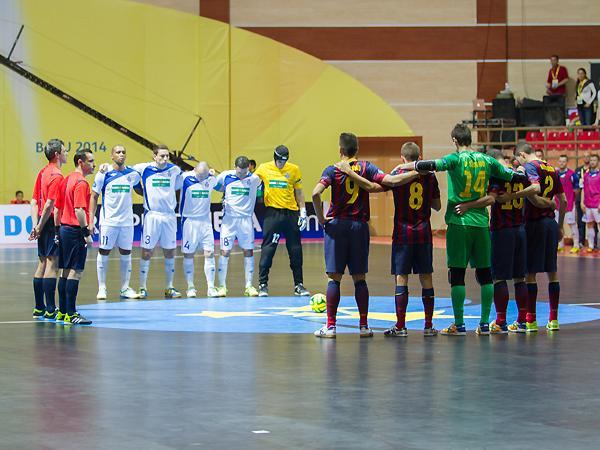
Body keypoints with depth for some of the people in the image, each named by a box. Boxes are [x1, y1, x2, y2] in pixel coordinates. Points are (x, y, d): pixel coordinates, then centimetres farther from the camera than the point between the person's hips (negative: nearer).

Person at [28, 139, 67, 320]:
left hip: (43, 223, 9)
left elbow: (34, 201, 11)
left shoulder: (43, 172, 12)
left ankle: (39, 308, 17)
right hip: (52, 223, -9)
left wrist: (36, 225, 7)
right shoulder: (56, 176, -14)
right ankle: (50, 310, -6)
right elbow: (50, 205, -20)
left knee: (42, 264, 12)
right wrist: (40, 228, -15)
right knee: (52, 264, -6)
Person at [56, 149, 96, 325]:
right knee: (75, 272, -8)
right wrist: (86, 233, -20)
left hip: (65, 229, 10)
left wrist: (58, 228, 20)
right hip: (75, 231, -10)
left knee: (66, 272, 13)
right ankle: (71, 314, -10)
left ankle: (64, 311, 18)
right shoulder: (81, 183, -14)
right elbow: (79, 210, -22)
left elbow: (59, 206, 17)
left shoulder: (68, 179, 14)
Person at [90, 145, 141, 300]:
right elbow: (94, 197, -1)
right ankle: (102, 288, 7)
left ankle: (125, 288, 13)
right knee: (103, 252, 0)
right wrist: (91, 221, -6)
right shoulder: (104, 174, -5)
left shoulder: (133, 174, 3)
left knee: (126, 253, 6)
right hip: (108, 221, -3)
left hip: (127, 221, 3)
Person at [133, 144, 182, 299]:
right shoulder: (143, 168, -3)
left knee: (170, 252, 7)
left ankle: (169, 288, 16)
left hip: (169, 216, 3)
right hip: (151, 215, -3)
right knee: (146, 252, -1)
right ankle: (142, 288, 6)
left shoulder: (175, 170, 5)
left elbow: (179, 186, 25)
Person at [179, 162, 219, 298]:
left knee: (209, 253, -3)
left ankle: (211, 287, 0)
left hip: (206, 220, 3)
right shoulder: (184, 178, -12)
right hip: (189, 221, -3)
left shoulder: (212, 179, 0)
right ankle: (190, 288, 9)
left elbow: (220, 186, 23)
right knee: (188, 254, 2)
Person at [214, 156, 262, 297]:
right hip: (229, 219, -1)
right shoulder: (225, 176, -5)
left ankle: (249, 286, 11)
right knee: (225, 251, -4)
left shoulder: (254, 179, -3)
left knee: (248, 252, 3)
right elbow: (214, 185, 13)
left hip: (246, 219, 1)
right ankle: (222, 286, 3)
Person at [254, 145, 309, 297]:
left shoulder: (294, 169, 3)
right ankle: (263, 284, 2)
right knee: (267, 249, -4)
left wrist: (303, 212, 6)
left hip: (291, 213, 2)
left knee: (296, 250, 4)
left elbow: (298, 192, 10)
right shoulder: (264, 168, 1)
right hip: (272, 213, -1)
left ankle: (299, 285, 13)